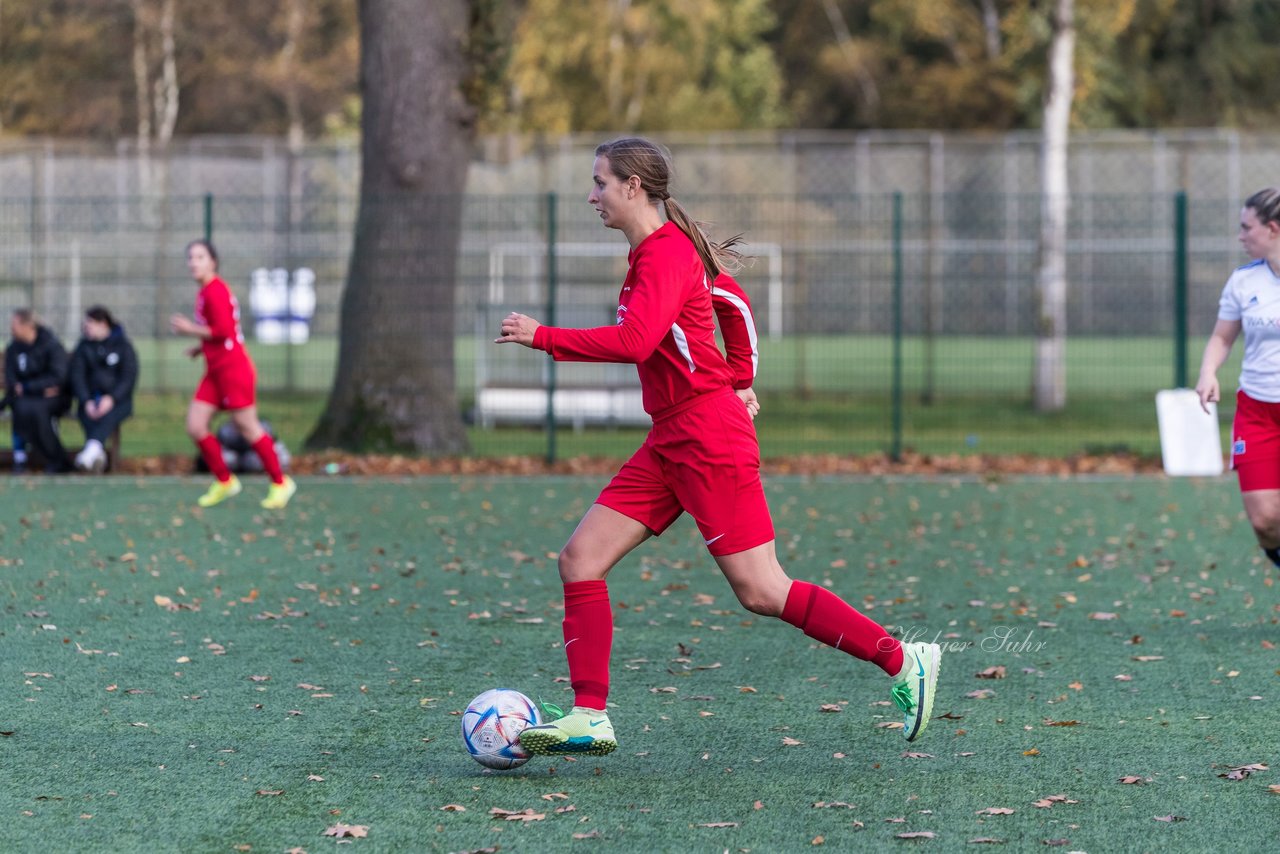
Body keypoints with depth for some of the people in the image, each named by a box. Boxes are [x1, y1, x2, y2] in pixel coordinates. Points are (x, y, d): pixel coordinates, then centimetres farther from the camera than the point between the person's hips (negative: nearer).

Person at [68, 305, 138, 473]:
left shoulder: (122, 345, 5)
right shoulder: (84, 346, 13)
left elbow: (129, 377, -3)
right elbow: (76, 376, 3)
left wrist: (111, 399, -20)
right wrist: (87, 402, -15)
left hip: (118, 400, -2)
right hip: (91, 399, 2)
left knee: (108, 415, -37)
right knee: (88, 416, -33)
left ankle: (92, 448, -64)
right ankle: (98, 456, -58)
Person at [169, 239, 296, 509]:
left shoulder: (215, 291, -14)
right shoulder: (205, 292, 16)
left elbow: (224, 330, -22)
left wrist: (191, 329, -12)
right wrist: (201, 348, 15)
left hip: (233, 370, -9)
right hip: (216, 371, 9)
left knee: (248, 428, -3)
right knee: (195, 426, 1)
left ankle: (280, 483, 9)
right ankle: (224, 481, 12)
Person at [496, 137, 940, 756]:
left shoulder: (665, 253, -15)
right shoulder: (658, 250, 15)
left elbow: (634, 340, -29)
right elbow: (734, 301, 29)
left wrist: (542, 337, -21)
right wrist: (739, 380, 27)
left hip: (708, 437, -10)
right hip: (671, 441, 10)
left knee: (761, 593, -8)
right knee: (580, 559, 1)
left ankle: (902, 660, 2)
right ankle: (590, 718, -1)